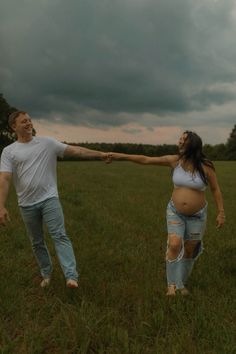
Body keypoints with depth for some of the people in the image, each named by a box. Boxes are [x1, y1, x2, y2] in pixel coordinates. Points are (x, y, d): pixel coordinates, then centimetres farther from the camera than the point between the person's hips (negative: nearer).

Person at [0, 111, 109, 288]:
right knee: (37, 242, 14)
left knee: (60, 236, -12)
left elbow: (75, 150, -2)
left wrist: (100, 154, -9)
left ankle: (71, 276, -14)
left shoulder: (47, 143, 2)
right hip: (27, 205, 2)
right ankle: (47, 274, 31)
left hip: (49, 198, -2)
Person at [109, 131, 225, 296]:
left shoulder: (206, 166, -17)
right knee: (174, 245, -16)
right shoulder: (174, 160, -11)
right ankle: (173, 283, 2)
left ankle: (181, 282, 32)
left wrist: (221, 213, -5)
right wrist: (121, 156, -13)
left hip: (197, 215, -1)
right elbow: (145, 160, -10)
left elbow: (216, 190, -5)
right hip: (175, 213, 1)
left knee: (189, 250, 10)